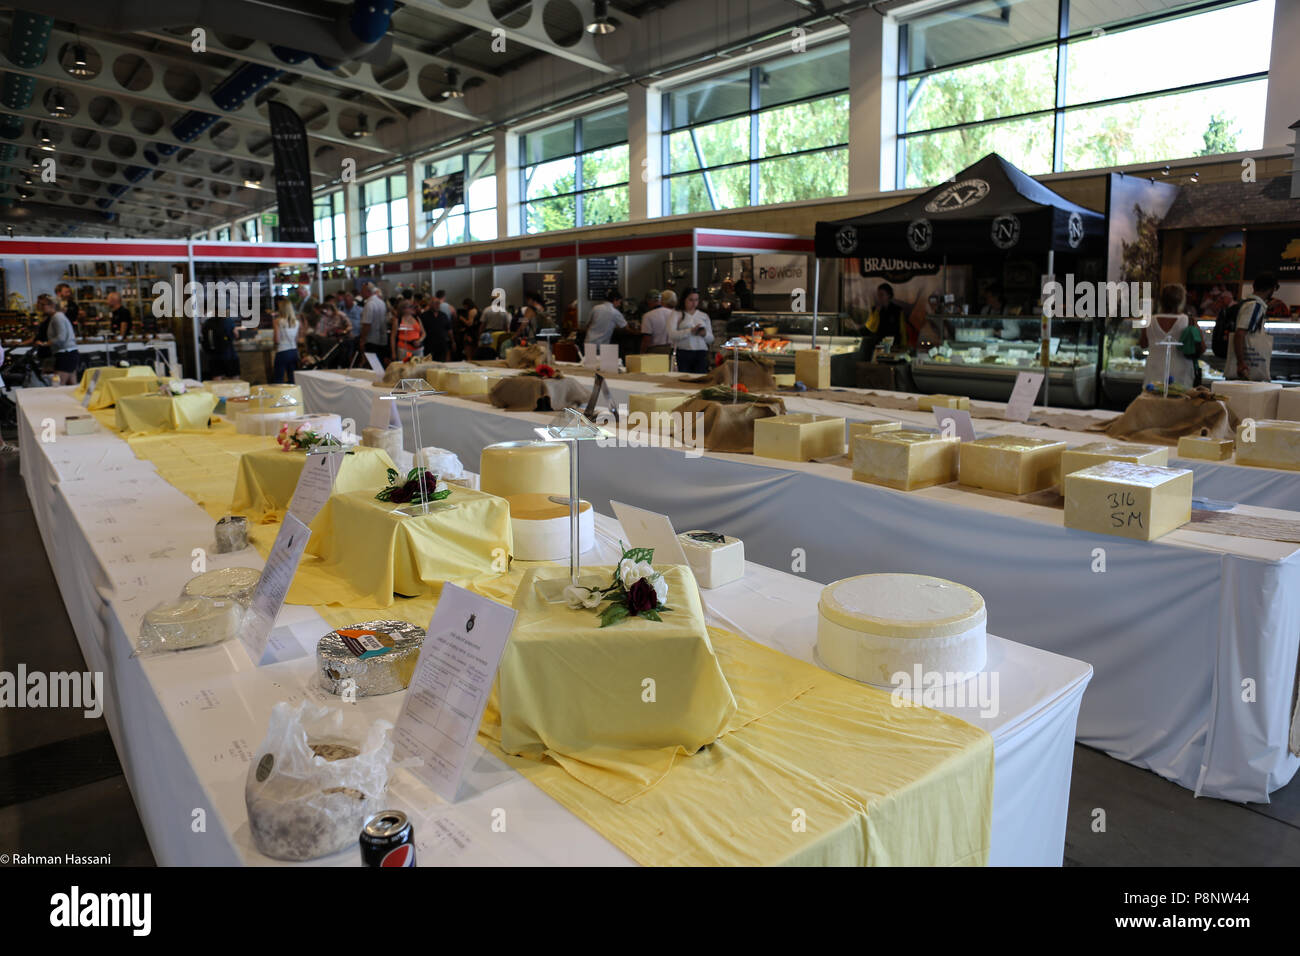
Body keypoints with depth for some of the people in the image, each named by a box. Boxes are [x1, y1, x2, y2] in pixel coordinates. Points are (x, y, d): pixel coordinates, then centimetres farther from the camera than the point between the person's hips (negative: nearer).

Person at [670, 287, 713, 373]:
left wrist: (705, 334, -6)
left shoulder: (704, 316, 19)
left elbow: (711, 339, 17)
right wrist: (691, 331, -17)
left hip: (701, 354, 3)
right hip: (683, 353, -2)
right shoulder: (677, 315, 8)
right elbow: (672, 334, -8)